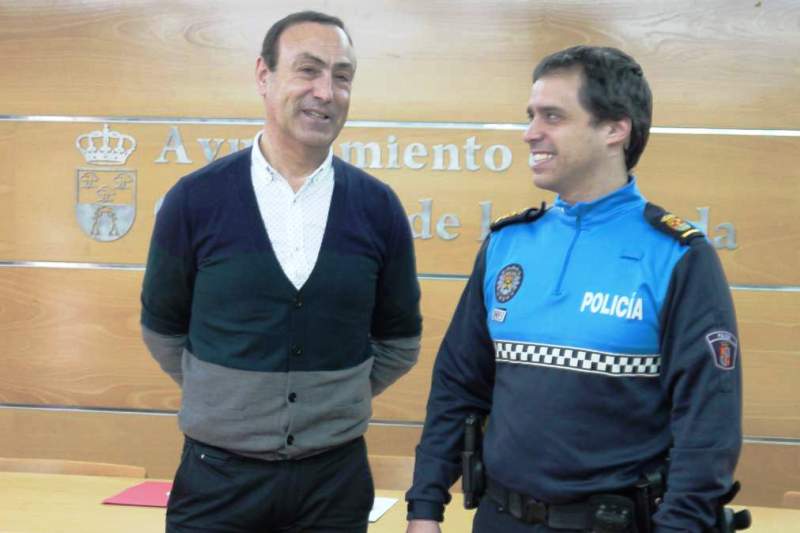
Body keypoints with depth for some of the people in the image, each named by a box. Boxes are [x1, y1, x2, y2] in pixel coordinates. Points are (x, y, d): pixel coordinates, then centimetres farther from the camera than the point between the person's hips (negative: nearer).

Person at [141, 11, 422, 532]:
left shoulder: (378, 207, -2)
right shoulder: (196, 199, -6)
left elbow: (400, 339, 10)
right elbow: (163, 328, 7)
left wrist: (334, 398, 8)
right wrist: (227, 396, 9)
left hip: (336, 475, 2)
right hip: (219, 473, -1)